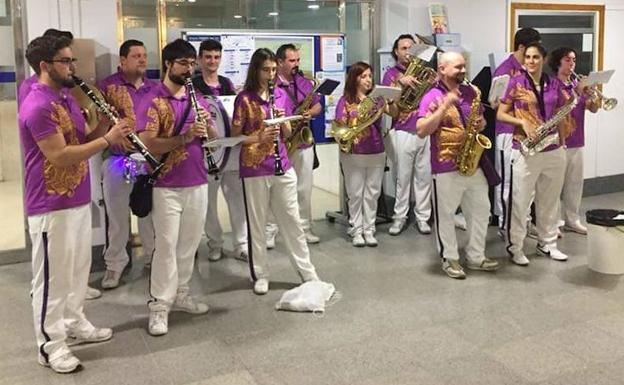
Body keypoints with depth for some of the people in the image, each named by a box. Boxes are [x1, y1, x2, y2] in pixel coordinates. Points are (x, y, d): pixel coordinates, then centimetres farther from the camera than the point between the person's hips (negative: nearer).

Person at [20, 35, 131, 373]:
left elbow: (82, 142, 15)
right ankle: (50, 346, 14)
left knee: (79, 268, 20)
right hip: (50, 207, -9)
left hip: (78, 199, 9)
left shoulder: (67, 98, 11)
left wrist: (103, 125, -3)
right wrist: (107, 139, -21)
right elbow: (60, 156, -25)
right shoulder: (37, 106, -20)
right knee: (52, 277, 2)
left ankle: (75, 325, 35)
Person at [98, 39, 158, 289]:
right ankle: (114, 264, 16)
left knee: (150, 211, 14)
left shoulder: (154, 88, 10)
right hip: (118, 159, -3)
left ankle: (154, 255, 29)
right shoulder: (108, 86, -3)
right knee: (117, 215, 4)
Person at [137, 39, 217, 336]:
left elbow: (213, 139, 11)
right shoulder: (153, 101, -8)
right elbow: (148, 145, -18)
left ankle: (181, 294, 26)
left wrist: (207, 126, -11)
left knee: (189, 243, 13)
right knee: (166, 245, -4)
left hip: (197, 182, 6)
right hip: (167, 186, -6)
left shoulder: (196, 98, 10)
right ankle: (159, 306, 4)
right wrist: (186, 136, -27)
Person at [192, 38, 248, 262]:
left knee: (238, 197, 4)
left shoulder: (227, 83, 14)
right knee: (209, 200, 5)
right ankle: (215, 244, 19)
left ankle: (241, 244, 12)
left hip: (232, 146, 4)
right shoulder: (192, 85, -1)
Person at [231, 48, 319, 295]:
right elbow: (235, 136, -5)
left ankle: (307, 272, 19)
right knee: (257, 223, 6)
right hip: (254, 169, -4)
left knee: (292, 220, 9)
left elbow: (287, 134, 13)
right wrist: (260, 137, -21)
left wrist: (283, 121, -9)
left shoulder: (281, 95, 7)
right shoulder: (244, 98, -7)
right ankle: (260, 275, 19)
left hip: (282, 166, 4)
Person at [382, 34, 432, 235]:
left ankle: (422, 217, 15)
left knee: (424, 176, 5)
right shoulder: (391, 73, 4)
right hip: (403, 132, -2)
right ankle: (399, 217, 13)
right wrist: (401, 83, -21)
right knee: (403, 177, 3)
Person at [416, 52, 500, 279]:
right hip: (446, 167, -6)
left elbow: (481, 119, 22)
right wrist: (445, 106, -26)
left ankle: (476, 256, 26)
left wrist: (481, 123, -3)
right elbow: (422, 131, -21)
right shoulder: (432, 97, -10)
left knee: (481, 210, 13)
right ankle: (449, 259, 18)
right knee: (445, 215, 4)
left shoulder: (471, 92, 9)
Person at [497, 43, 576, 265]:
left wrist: (562, 144, 5)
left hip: (553, 151, 4)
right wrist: (523, 123, -17)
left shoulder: (554, 84, 7)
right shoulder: (516, 83, -3)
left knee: (549, 201, 13)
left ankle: (547, 243, 26)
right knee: (520, 202, -1)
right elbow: (500, 114, -3)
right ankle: (515, 247, 10)